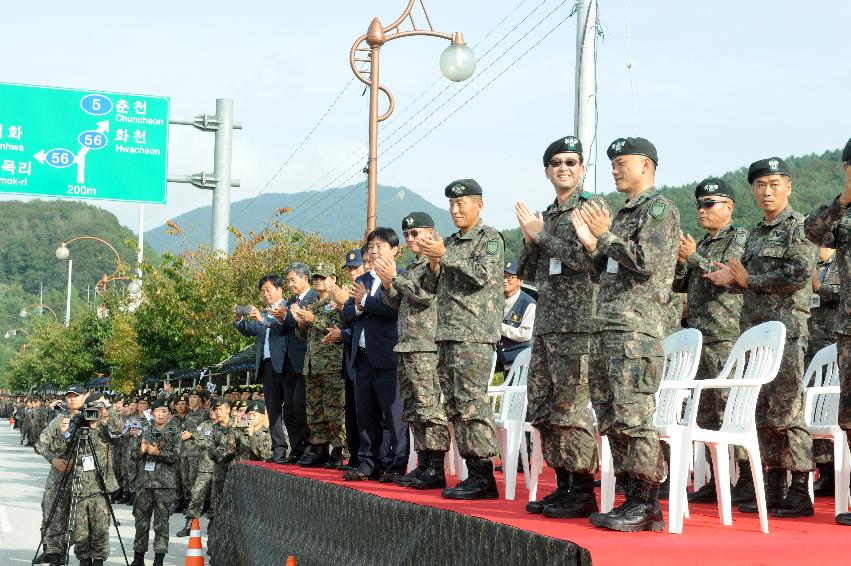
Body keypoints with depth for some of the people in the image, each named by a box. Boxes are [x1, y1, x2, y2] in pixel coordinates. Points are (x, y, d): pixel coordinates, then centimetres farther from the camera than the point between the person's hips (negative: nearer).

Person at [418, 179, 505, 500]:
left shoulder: (489, 238, 0)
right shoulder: (450, 243, 21)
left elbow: (483, 273, -16)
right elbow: (431, 287, 20)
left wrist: (445, 255, -13)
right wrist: (433, 263, 1)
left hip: (475, 334, -8)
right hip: (447, 334, 8)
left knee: (472, 403, -12)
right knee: (455, 406, 6)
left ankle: (484, 476, -11)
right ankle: (472, 472, 10)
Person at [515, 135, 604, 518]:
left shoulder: (592, 206, -3)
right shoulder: (546, 216, 19)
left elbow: (586, 258, -17)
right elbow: (528, 273, 21)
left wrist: (541, 234, -10)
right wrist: (530, 241, 2)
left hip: (577, 323, -8)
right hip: (545, 324, 8)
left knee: (570, 408, -9)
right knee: (543, 408, 8)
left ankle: (583, 491, -3)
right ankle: (563, 484, 16)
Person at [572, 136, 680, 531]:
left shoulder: (659, 208, -3)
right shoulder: (622, 214, 24)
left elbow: (645, 261, -16)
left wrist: (606, 235, -8)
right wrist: (591, 244, 10)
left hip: (638, 329, -10)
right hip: (606, 328, 10)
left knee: (632, 418, -11)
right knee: (611, 420, 8)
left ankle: (647, 506, -7)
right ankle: (632, 499, 13)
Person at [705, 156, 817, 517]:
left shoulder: (799, 227, -5)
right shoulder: (755, 234, 19)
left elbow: (799, 274, -17)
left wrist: (749, 279, -11)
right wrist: (733, 280, 3)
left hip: (786, 329, -8)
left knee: (786, 411, -9)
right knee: (763, 412, 8)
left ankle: (800, 494, -4)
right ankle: (773, 491, 15)